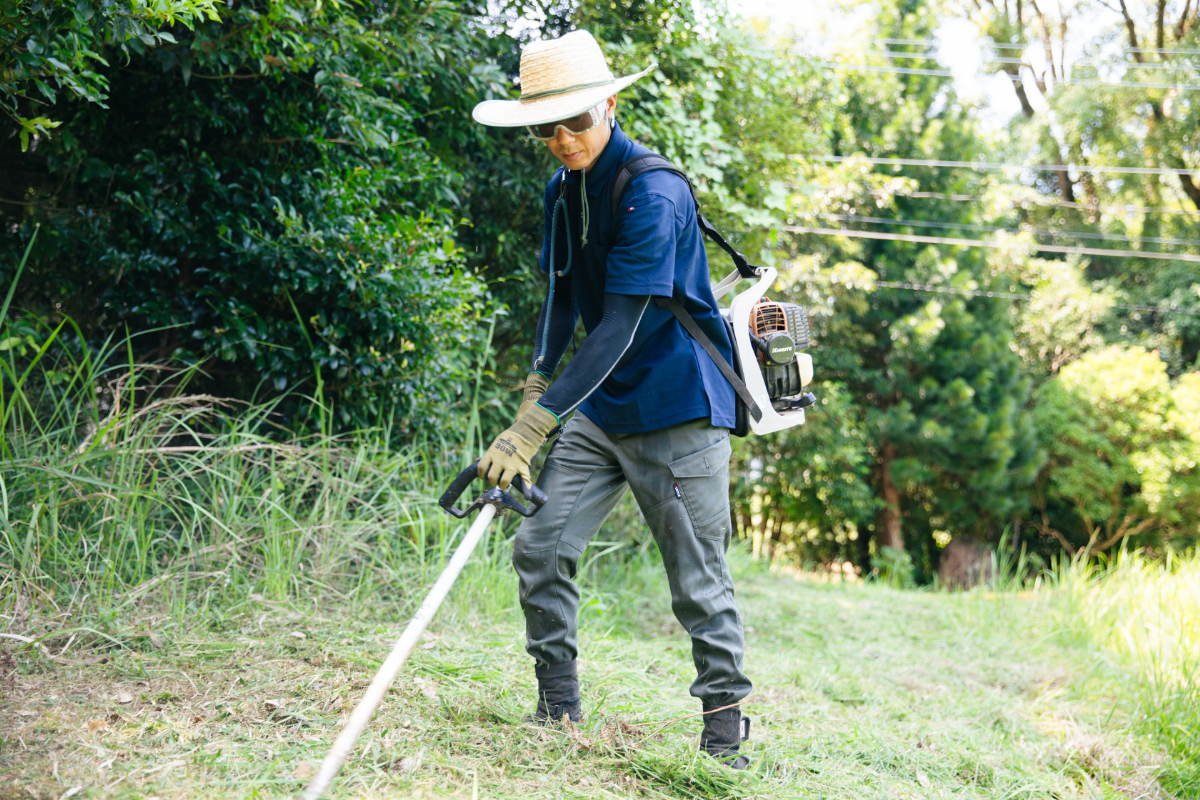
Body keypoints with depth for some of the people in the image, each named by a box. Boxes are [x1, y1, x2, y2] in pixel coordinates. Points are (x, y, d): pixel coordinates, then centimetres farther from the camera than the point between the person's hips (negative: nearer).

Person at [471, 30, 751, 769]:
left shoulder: (654, 194, -21)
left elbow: (620, 330, -26)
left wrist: (534, 427, -30)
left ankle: (726, 729, 11)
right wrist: (534, 393, 7)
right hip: (601, 410, 8)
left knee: (699, 581, -2)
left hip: (678, 409, -7)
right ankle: (559, 710, 15)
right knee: (540, 548, 1)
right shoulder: (563, 191, 5)